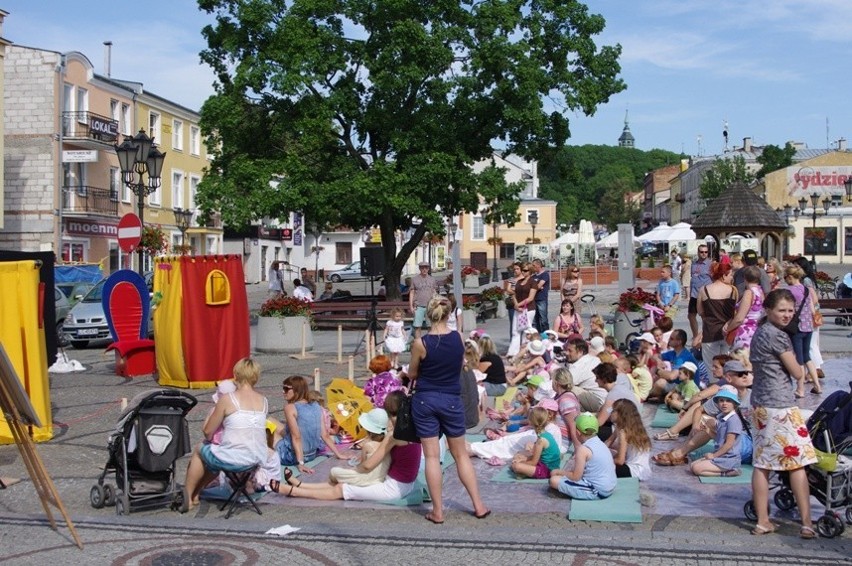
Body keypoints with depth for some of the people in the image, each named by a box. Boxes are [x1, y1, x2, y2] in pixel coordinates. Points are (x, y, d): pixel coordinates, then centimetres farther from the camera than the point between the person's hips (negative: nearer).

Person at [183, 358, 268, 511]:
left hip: (233, 461, -5)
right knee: (216, 457, 34)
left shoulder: (227, 399, -11)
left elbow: (208, 432, -4)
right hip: (258, 459, 5)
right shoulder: (264, 401, 4)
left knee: (199, 451, 26)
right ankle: (195, 495, 46)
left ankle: (187, 498, 38)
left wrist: (213, 411, 16)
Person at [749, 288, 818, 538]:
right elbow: (797, 373, -8)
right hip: (780, 406, -9)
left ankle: (762, 521, 12)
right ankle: (807, 524, 3)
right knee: (797, 464, -1)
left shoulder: (759, 332, 14)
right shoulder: (778, 336, -14)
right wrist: (801, 371, 14)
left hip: (760, 405, 9)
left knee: (762, 464, 8)